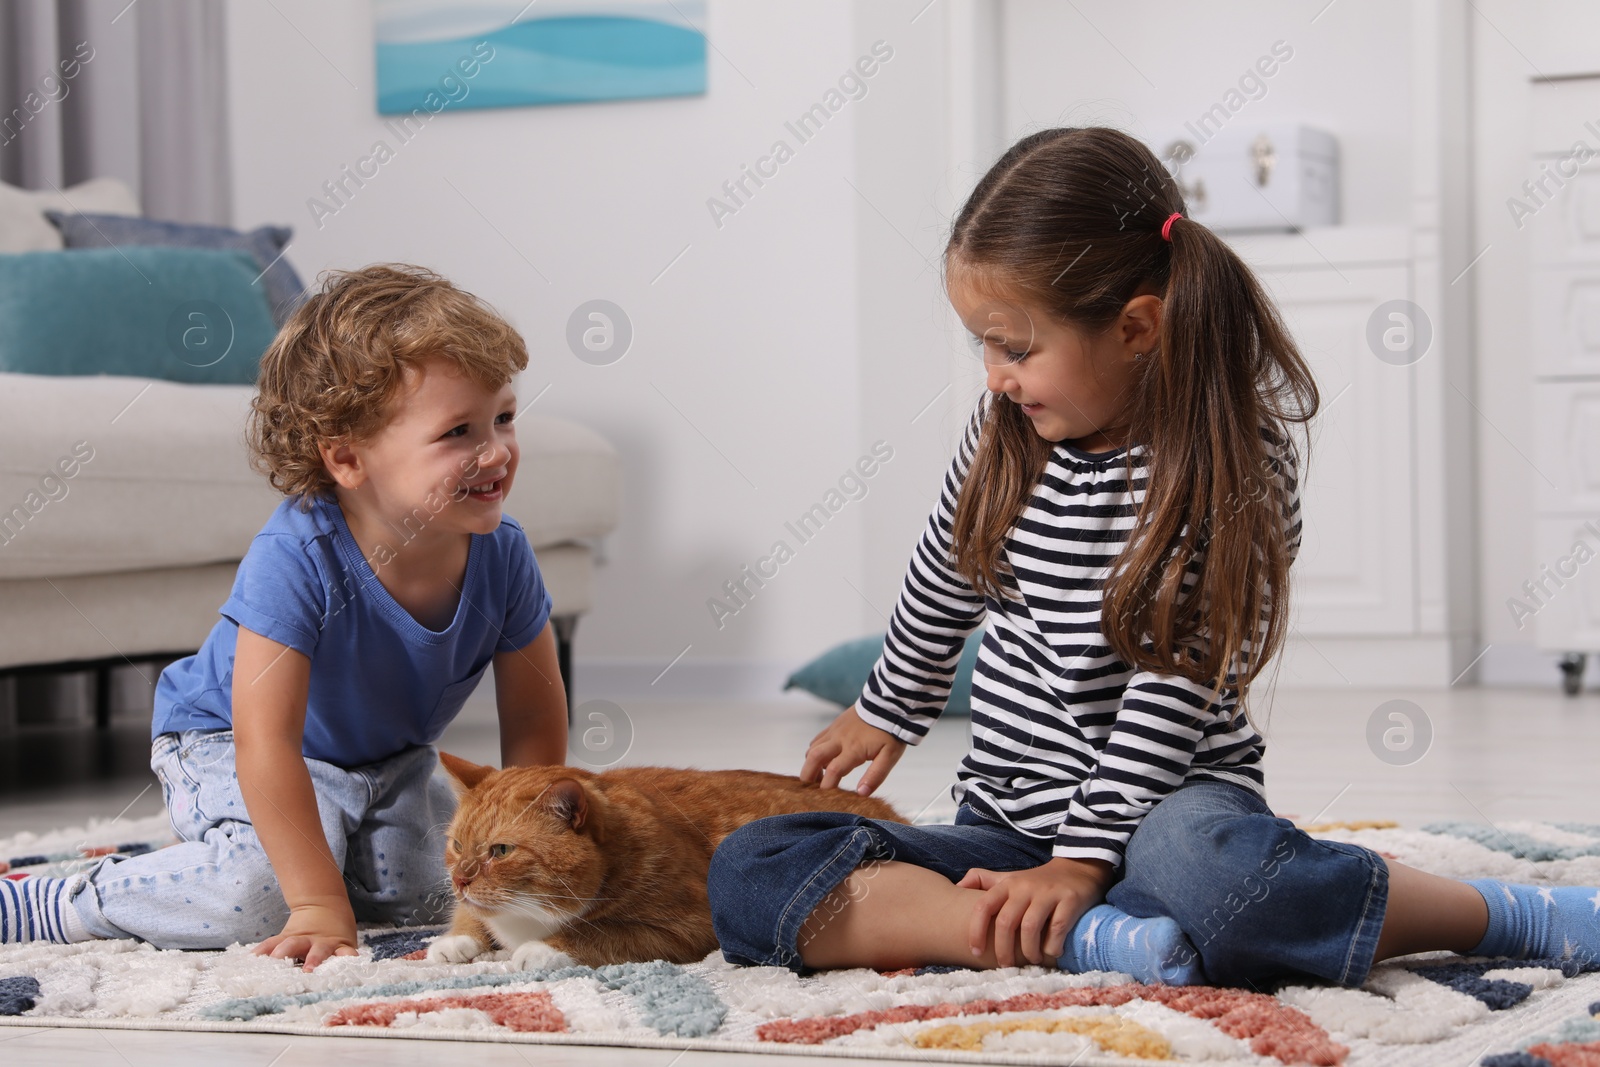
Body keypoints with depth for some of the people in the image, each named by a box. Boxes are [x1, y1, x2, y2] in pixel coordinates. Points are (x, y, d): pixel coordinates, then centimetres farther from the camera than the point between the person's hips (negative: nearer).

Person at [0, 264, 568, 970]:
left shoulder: (500, 554, -20)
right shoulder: (295, 558, -37)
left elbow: (534, 721, -6)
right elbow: (267, 741, -38)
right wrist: (320, 906, -39)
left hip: (388, 754, 7)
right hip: (227, 745, -7)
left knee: (421, 894, -6)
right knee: (259, 894, -30)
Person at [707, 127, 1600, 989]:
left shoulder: (1234, 465, -15)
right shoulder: (1007, 431, 3)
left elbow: (1178, 682, -18)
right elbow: (943, 582, 22)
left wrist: (1083, 861, -21)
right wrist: (890, 712, 36)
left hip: (1168, 801, -6)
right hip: (1004, 821, 6)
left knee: (1201, 864, -45)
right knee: (748, 873, -16)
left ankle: (1519, 916, -20)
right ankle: (1082, 938, -33)